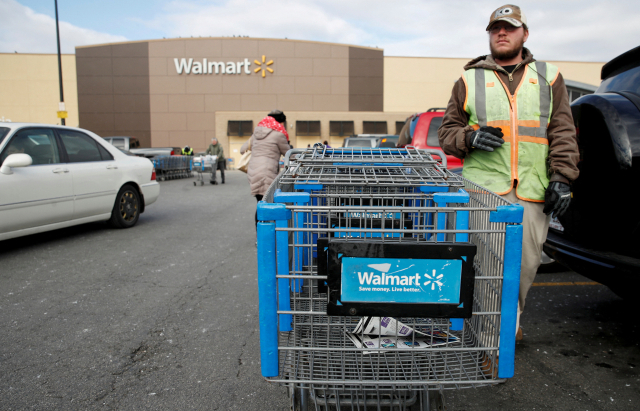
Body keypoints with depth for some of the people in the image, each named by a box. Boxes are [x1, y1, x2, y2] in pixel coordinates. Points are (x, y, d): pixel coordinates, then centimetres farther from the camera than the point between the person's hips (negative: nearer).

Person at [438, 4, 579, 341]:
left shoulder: (548, 78, 16)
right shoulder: (469, 80, 13)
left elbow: (563, 134, 11)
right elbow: (447, 132, 11)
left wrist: (561, 177, -1)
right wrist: (470, 137, -10)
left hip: (532, 192, 2)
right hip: (483, 189, -2)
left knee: (525, 263, 8)